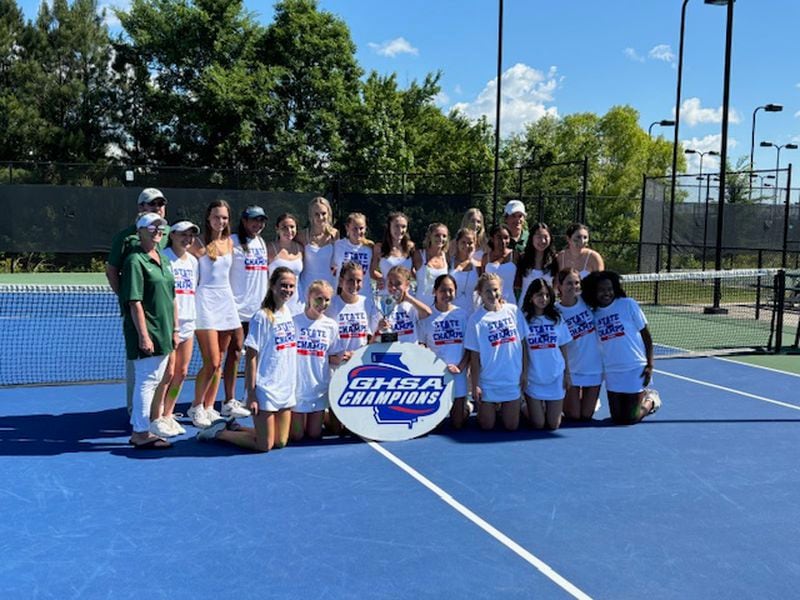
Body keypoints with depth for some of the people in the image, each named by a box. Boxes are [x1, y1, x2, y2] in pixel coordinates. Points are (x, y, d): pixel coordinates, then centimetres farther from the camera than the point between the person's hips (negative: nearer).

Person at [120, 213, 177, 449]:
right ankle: (141, 433, 5)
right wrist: (143, 335, -20)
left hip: (163, 332, 9)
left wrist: (175, 329, 15)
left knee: (154, 381, 14)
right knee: (146, 381, -3)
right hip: (147, 333, -9)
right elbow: (135, 302, -16)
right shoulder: (135, 261, -11)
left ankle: (139, 430, 24)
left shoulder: (164, 259, 14)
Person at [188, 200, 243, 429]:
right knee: (211, 363, -7)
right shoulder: (199, 244, -6)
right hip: (206, 302, -6)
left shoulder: (229, 243, 11)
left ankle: (209, 407, 18)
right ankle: (196, 407, 10)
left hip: (226, 300, 6)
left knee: (219, 362, 8)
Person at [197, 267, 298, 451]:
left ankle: (233, 427, 28)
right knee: (264, 445, 0)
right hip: (266, 389, -7)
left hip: (287, 388, 7)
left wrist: (293, 385, 12)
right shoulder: (262, 317, -15)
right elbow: (251, 357, -14)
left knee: (281, 442, 12)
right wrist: (251, 394, -16)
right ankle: (218, 432, 19)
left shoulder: (288, 313, 6)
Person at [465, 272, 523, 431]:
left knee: (512, 427, 10)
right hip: (488, 383, -2)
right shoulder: (476, 319, -9)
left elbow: (523, 343, 5)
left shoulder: (513, 310, -2)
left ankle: (501, 408, 39)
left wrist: (525, 373, 4)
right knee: (487, 427, 8)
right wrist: (474, 385, -7)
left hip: (513, 379, 2)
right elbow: (474, 356, -7)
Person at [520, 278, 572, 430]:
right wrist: (523, 372, -11)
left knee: (554, 425, 3)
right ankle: (527, 407, 32)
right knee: (538, 425, 1)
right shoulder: (524, 319, -6)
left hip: (555, 377, 2)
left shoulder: (557, 319, 4)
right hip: (533, 378, -2)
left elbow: (563, 349, 8)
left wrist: (567, 373, 6)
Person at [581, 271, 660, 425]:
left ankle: (651, 400, 27)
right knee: (617, 418, 7)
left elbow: (646, 334, -3)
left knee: (630, 419, -2)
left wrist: (650, 365, -8)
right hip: (612, 373, 4)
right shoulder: (594, 315, 4)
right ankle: (641, 398, 33)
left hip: (635, 369, -4)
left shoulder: (628, 304, -5)